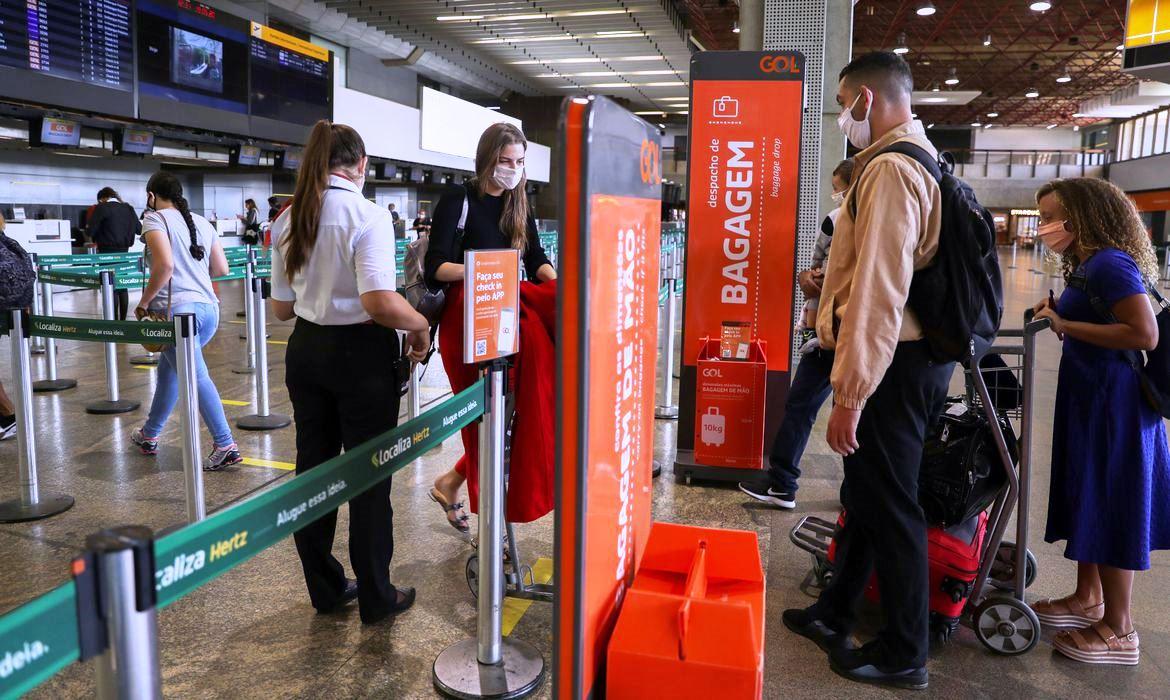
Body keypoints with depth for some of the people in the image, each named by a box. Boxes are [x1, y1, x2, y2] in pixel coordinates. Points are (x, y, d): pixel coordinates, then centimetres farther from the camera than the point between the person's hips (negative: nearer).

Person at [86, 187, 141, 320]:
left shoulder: (101, 208, -9)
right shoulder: (128, 208, 6)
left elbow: (89, 232, -9)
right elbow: (139, 229, 14)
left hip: (108, 252, -5)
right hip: (124, 252, 5)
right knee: (123, 286, 11)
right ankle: (123, 320, 14)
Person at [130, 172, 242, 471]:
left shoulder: (154, 219, -2)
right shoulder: (201, 222, 17)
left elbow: (165, 265, -17)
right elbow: (222, 269, 16)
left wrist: (143, 303, -7)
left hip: (179, 309, -7)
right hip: (208, 308, 8)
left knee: (196, 377, -6)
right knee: (169, 369, 22)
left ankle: (225, 446, -10)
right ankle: (149, 435, 35)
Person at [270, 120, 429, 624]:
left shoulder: (288, 221, 4)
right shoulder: (367, 216, -15)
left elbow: (281, 307, 9)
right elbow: (381, 302, -25)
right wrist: (420, 326, -7)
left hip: (305, 350, 6)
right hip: (360, 353, -6)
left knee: (313, 467, 14)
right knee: (369, 477, 5)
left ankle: (325, 587, 27)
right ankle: (376, 596, 17)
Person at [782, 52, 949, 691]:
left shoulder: (890, 170, -18)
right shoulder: (919, 159, 15)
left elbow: (879, 292, -25)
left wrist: (850, 394, -24)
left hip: (891, 364, -10)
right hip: (907, 353, 10)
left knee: (888, 505, 2)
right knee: (864, 490, 19)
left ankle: (903, 656, 18)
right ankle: (834, 614, 36)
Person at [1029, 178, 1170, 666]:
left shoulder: (1109, 264, -17)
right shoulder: (1088, 265, 12)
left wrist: (1065, 324, -21)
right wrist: (1059, 320, 3)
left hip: (1111, 405, -10)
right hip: (1092, 401, 10)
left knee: (1110, 510, 0)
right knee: (1088, 501, 18)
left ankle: (1118, 631, 13)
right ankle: (1088, 599, 33)